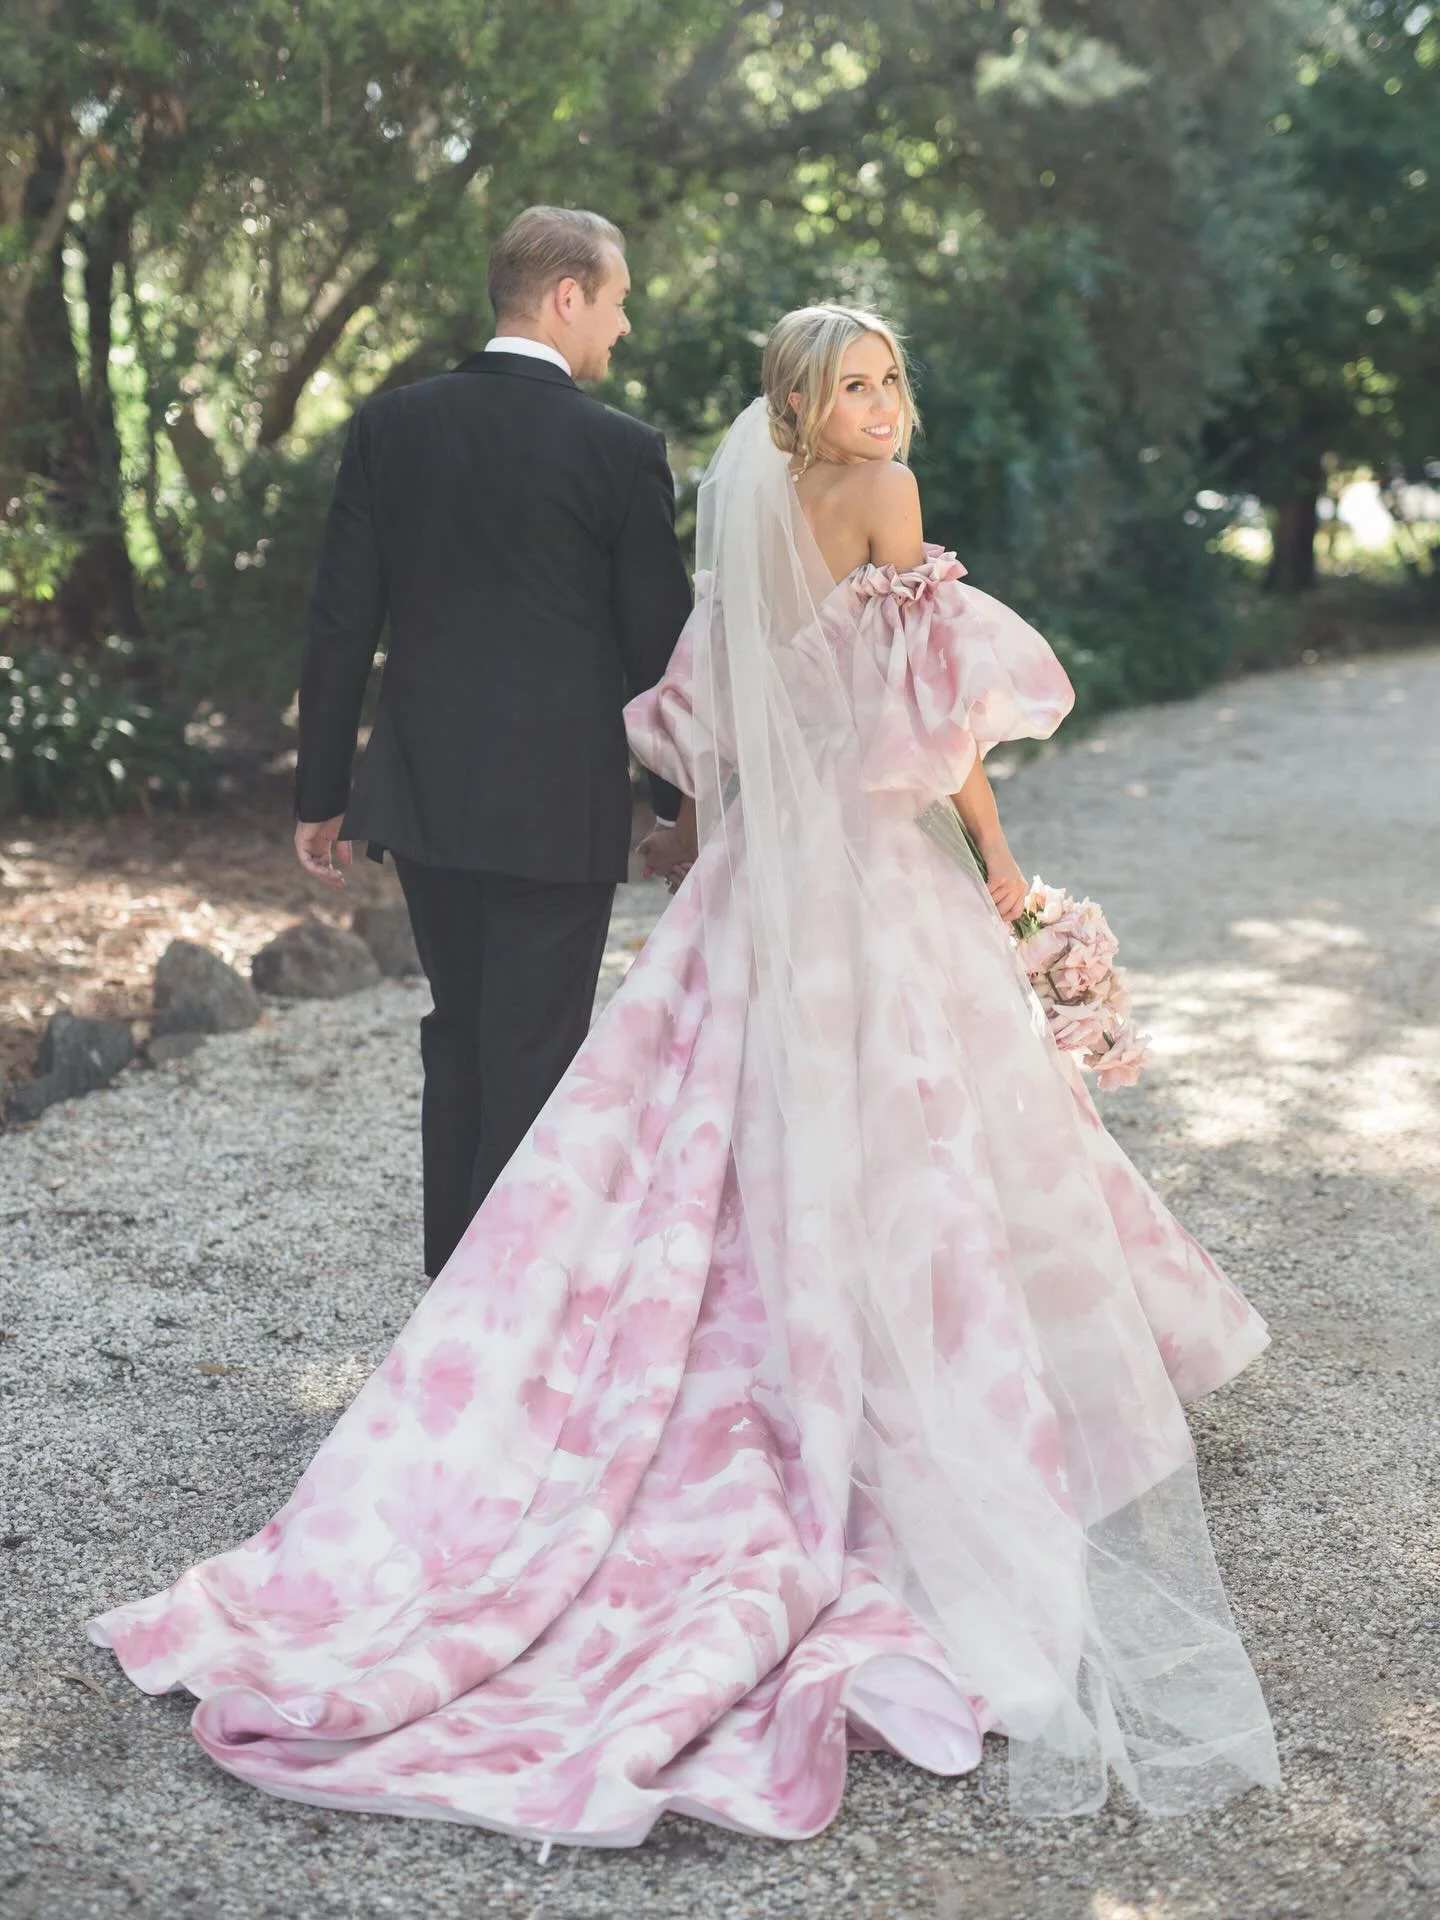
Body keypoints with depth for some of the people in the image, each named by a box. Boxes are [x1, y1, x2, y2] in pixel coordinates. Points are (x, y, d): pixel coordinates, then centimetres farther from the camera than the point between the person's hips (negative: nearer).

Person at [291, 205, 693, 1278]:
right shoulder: (622, 450, -9)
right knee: (533, 1061, 4)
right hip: (560, 807, -4)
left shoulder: (389, 426, 2)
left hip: (424, 795, 5)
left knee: (459, 1037, 19)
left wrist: (322, 794, 9)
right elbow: (660, 646, -5)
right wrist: (682, 804, 8)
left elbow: (340, 623, 2)